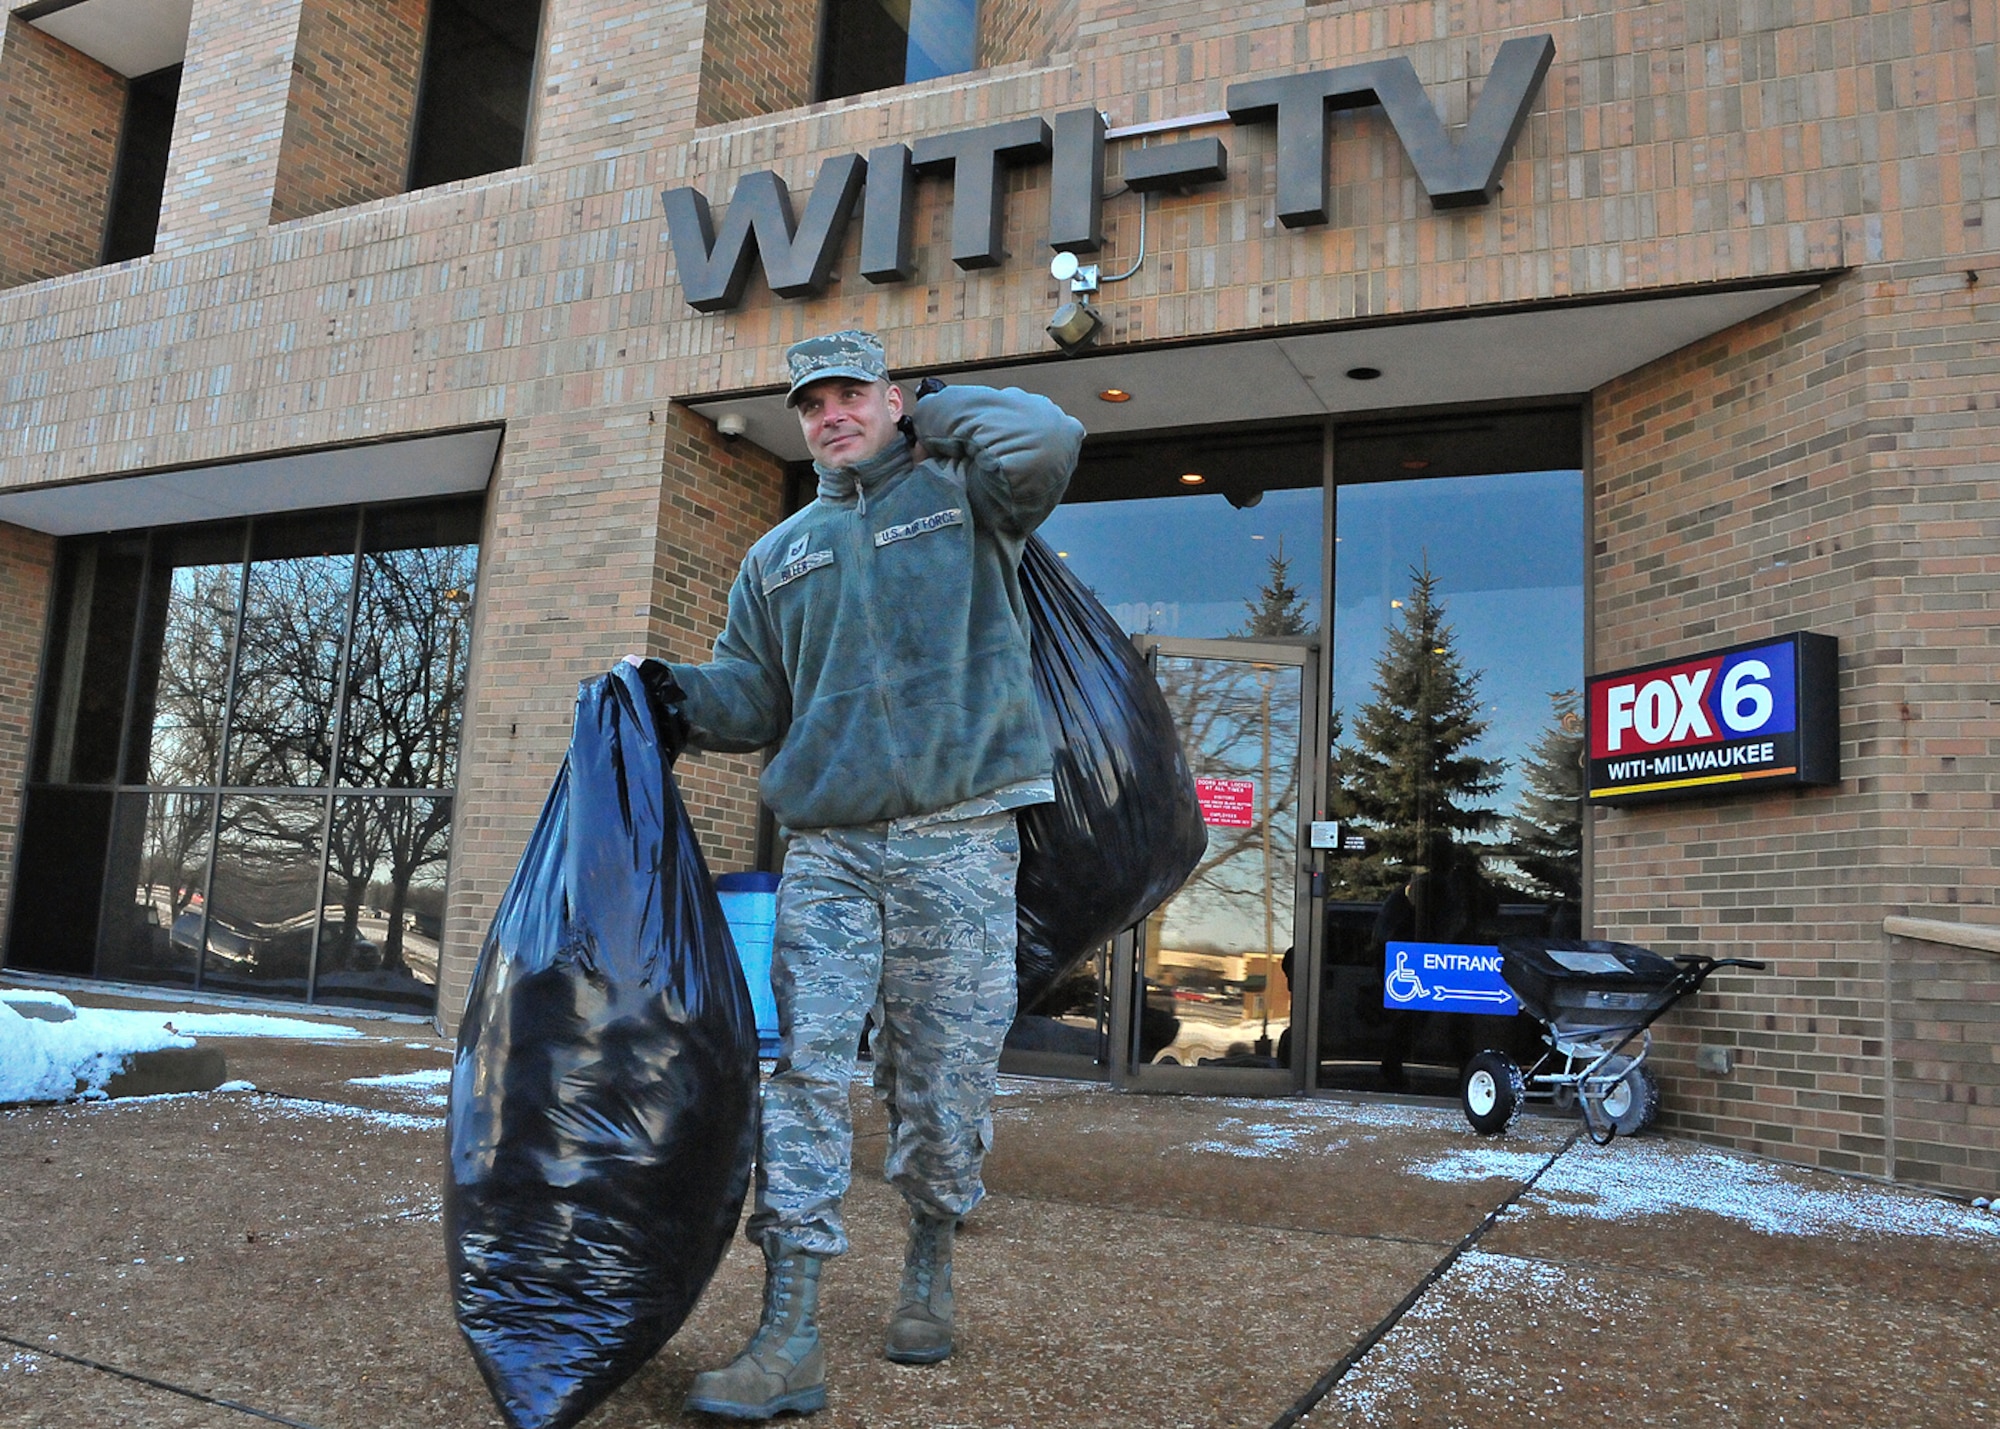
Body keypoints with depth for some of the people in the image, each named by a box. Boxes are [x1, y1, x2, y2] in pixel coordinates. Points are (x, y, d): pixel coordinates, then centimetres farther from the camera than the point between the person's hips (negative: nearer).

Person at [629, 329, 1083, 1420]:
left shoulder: (963, 497, 9)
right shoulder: (775, 558, 20)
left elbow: (1047, 442, -11)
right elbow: (755, 697, 17)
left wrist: (941, 415, 6)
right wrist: (686, 693, -4)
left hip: (957, 844, -3)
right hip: (826, 849, 3)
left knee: (940, 1082, 4)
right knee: (806, 1068, -6)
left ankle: (928, 1271, 28)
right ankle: (789, 1339, -1)